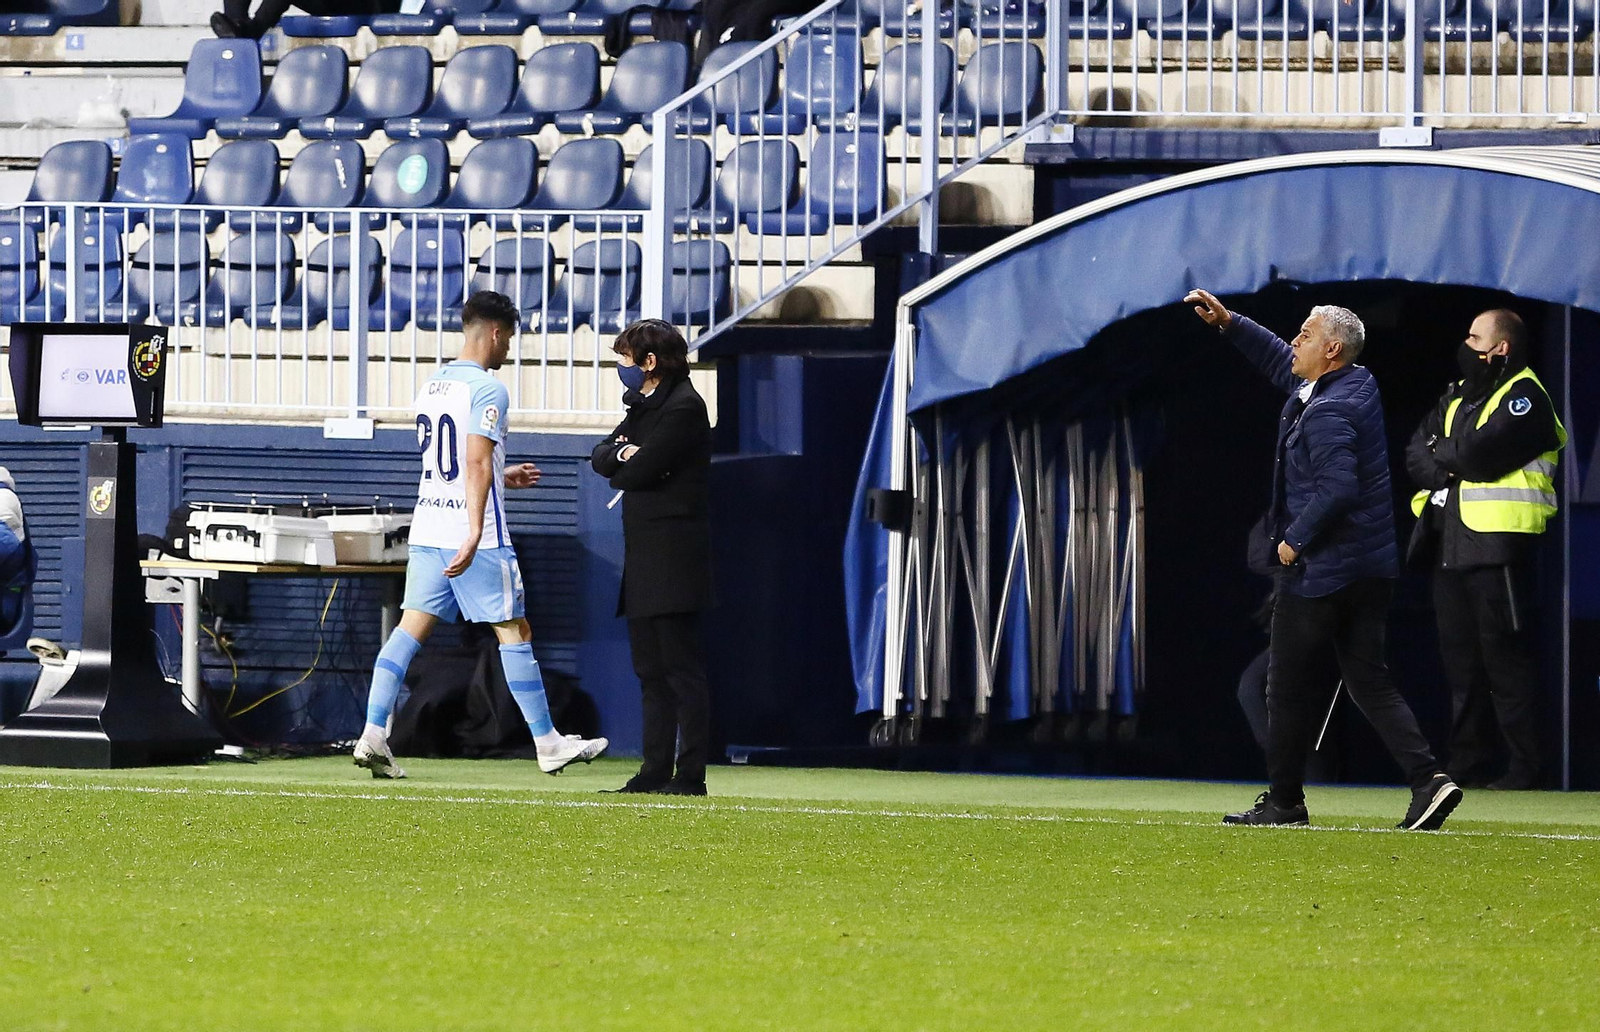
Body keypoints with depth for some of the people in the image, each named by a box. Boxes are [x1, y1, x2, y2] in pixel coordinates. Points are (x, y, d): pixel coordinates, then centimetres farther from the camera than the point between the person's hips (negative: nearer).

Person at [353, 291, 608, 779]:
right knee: (514, 632, 2)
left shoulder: (432, 386, 14)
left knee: (410, 629, 3)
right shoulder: (487, 389, -12)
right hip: (474, 537, -7)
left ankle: (373, 735, -8)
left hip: (427, 531, 7)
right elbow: (476, 463, -22)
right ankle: (548, 744, 9)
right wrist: (474, 534, -28)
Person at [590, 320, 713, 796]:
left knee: (680, 665, -8)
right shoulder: (644, 406, 20)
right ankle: (656, 770, 14)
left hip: (673, 555, -10)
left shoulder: (683, 408, -12)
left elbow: (638, 472, -18)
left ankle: (690, 774, -8)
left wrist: (621, 466, 4)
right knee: (650, 668, 11)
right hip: (643, 556, 10)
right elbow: (601, 457, 13)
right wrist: (623, 453, -8)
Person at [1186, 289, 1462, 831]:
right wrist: (1228, 323, 21)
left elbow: (1338, 488, -30)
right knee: (1369, 680, 8)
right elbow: (1281, 362, 25)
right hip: (1371, 567, 9)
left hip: (1320, 570, -9)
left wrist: (1295, 539, -18)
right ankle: (1427, 778, -8)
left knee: (1291, 685, 4)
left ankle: (1284, 801, 11)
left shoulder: (1327, 414, -20)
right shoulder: (1360, 384, 10)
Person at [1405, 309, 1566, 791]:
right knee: (1460, 658, 10)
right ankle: (1467, 762, 15)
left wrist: (1442, 454, 0)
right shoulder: (1456, 396, 21)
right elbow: (1417, 453, 12)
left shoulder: (1524, 396, -6)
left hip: (1496, 544, -8)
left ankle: (1525, 765, -7)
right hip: (1450, 543, 8)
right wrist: (1452, 468, -7)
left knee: (1505, 658, -9)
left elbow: (1480, 454, -18)